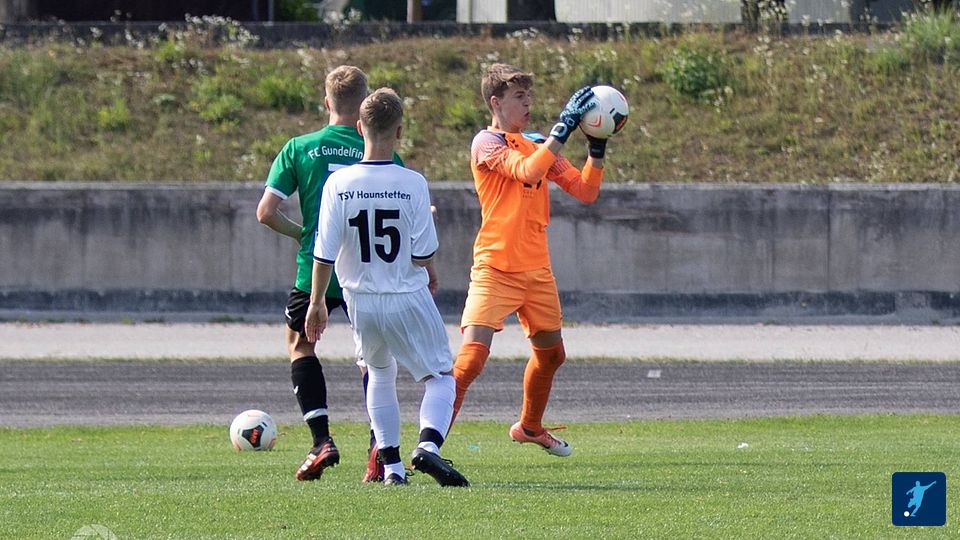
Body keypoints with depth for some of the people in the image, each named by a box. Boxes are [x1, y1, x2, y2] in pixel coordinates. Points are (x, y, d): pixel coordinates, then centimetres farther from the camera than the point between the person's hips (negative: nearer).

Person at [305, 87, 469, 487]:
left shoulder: (339, 184, -9)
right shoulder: (412, 184, -13)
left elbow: (324, 253, -8)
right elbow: (423, 254, -9)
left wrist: (316, 302, 4)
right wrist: (430, 275, 13)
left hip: (361, 301, 3)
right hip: (407, 299, -3)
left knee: (380, 374, 23)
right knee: (441, 376, 8)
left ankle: (390, 464, 17)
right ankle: (428, 446, -17)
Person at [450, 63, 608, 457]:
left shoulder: (537, 146, 13)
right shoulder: (487, 143, -9)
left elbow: (585, 191, 10)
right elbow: (527, 171, -27)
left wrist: (597, 148, -3)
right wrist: (564, 127, -27)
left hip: (537, 270, 8)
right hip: (495, 271, -8)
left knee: (551, 354, 20)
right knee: (472, 357, -19)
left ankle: (530, 427, 43)